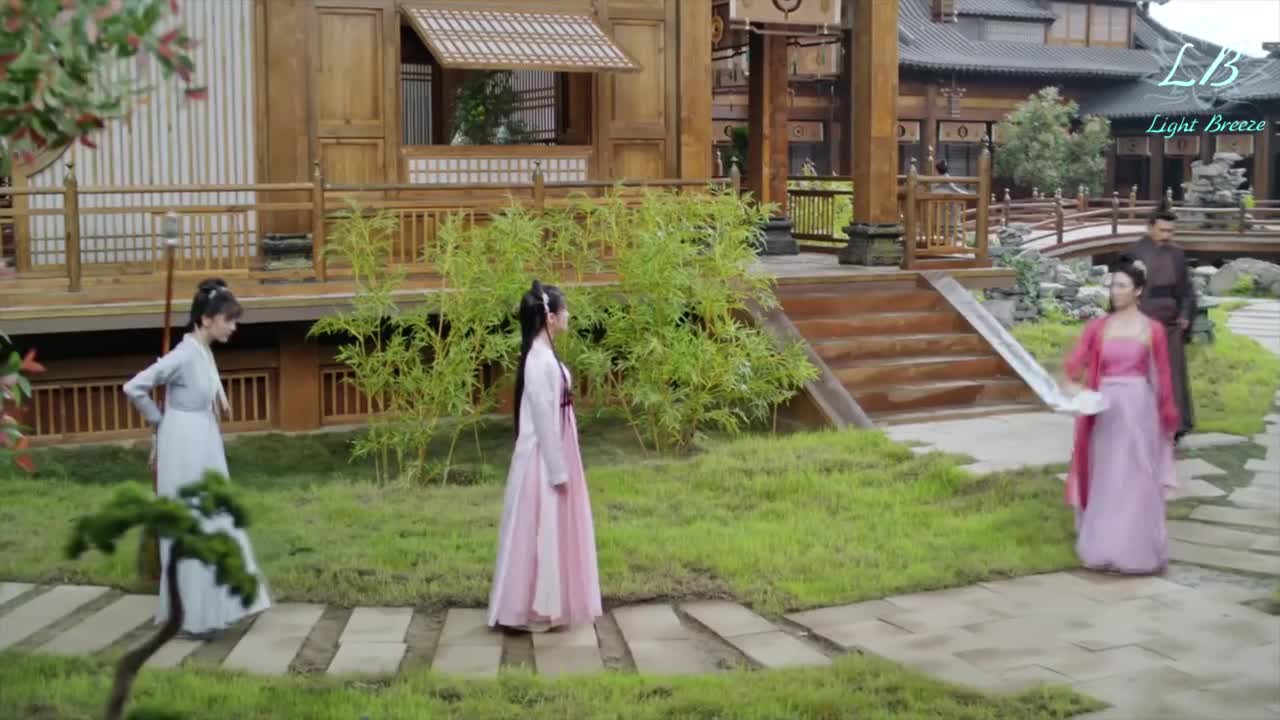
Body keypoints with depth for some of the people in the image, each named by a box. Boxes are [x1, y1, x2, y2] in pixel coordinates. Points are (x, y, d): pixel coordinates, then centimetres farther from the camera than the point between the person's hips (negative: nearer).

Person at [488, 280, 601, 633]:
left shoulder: (543, 354, 10)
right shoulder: (540, 360, -20)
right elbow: (543, 418, -21)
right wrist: (557, 470, -18)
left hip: (553, 455, 10)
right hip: (544, 459, -10)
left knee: (551, 531, 15)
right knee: (541, 531, -2)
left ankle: (544, 605, 23)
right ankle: (532, 609, 6)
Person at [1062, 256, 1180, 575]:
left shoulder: (1153, 329, -1)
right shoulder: (1097, 327, 4)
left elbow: (1163, 377, 2)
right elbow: (1075, 361, -5)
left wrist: (1168, 418, 4)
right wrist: (1072, 382, -26)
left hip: (1138, 406, -2)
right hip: (1105, 408, 2)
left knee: (1136, 480, 1)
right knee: (1105, 479, 8)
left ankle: (1136, 550, 8)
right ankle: (1104, 547, 18)